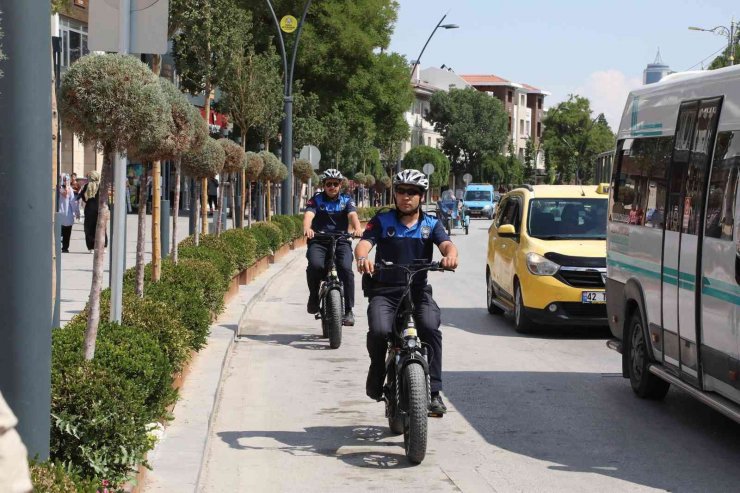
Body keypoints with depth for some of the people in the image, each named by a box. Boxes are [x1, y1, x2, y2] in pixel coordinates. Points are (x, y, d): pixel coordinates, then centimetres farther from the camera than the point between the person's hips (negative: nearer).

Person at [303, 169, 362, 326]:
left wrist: (357, 228, -34)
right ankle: (313, 297, -4)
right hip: (318, 241, -1)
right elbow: (309, 214, -15)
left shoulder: (346, 200, 8)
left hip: (341, 241, 1)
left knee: (346, 269, -25)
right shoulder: (316, 200, 5)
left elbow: (352, 215, -11)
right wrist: (307, 228, -38)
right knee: (315, 265, -31)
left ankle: (348, 310, -16)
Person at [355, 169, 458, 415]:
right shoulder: (382, 221, 7)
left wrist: (450, 255, -34)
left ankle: (433, 391, -20)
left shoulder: (431, 224, 10)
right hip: (384, 290, -1)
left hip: (418, 290, 1)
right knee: (379, 330, -28)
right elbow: (364, 243, -9)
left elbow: (446, 244, -8)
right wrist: (362, 258, -34)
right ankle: (376, 374, 3)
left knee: (430, 328, -27)